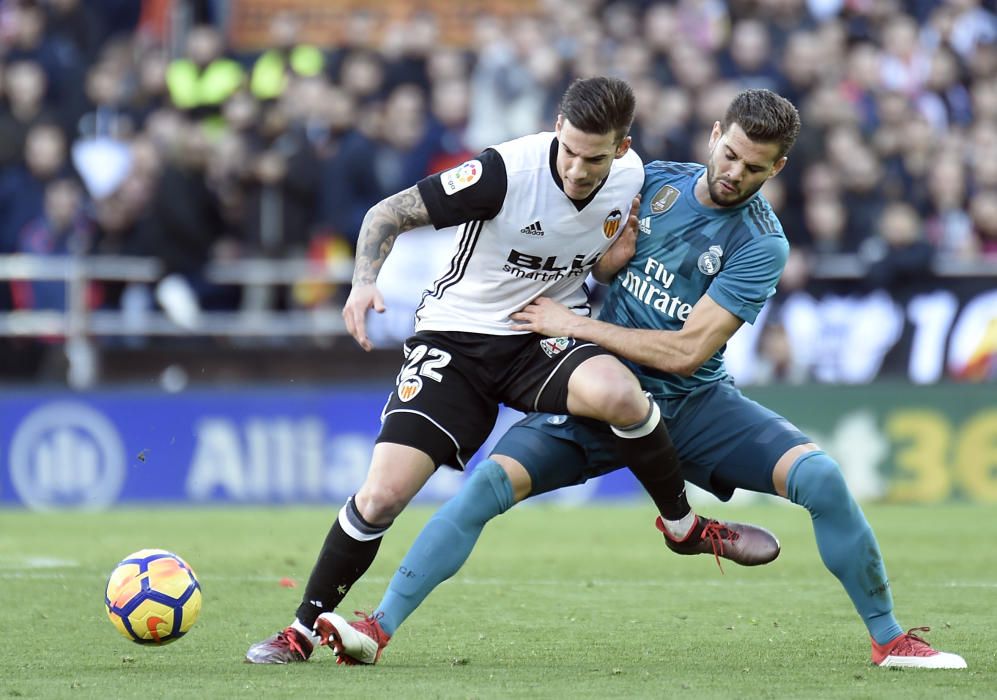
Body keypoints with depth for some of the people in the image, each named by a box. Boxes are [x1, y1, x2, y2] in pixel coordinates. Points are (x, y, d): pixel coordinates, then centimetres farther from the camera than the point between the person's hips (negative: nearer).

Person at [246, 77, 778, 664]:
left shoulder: (630, 179, -8)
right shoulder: (508, 171, -23)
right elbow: (389, 214, -17)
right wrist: (365, 280, -35)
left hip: (548, 337, 2)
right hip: (457, 336, -2)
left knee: (616, 391, -33)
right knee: (382, 495, -13)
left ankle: (684, 525, -8)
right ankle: (305, 630, 8)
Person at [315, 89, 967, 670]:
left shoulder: (762, 245, -14)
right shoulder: (654, 181, -1)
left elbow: (685, 350, -20)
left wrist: (574, 324, -16)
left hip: (693, 402, -2)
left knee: (821, 477, -22)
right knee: (491, 481, -20)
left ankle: (889, 638, -6)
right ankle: (380, 627, -18)